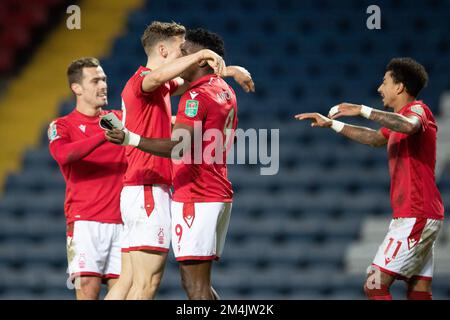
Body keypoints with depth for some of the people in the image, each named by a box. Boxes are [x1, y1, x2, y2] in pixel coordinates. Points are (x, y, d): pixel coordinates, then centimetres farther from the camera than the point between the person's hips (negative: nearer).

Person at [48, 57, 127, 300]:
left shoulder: (120, 119, 17)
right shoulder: (62, 126, 5)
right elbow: (63, 154, -16)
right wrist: (104, 136, -25)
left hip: (121, 220, 4)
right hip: (86, 222, -4)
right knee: (87, 287, -14)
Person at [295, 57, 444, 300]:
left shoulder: (417, 109, -10)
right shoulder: (402, 116, 21)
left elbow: (410, 126, -35)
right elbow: (376, 138, 38)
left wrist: (363, 111, -34)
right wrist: (332, 124, 36)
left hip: (415, 218, -10)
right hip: (421, 216, 10)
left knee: (375, 285, -14)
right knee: (418, 293, 6)